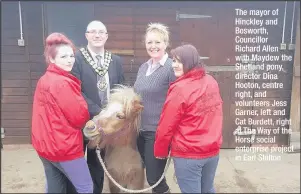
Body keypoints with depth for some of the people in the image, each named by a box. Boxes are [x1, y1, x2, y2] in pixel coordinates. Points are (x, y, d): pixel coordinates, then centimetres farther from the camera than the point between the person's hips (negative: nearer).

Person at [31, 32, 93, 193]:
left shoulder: (43, 80, 9)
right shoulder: (63, 83, -20)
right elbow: (79, 116, -16)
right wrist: (86, 119, 4)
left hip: (44, 144, 10)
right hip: (64, 147, -9)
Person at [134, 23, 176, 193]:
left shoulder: (172, 68, -13)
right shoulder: (143, 67, 9)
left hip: (159, 132, -7)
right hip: (140, 130, 7)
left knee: (154, 177, 4)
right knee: (151, 174, 19)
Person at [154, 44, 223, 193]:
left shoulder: (180, 89, -19)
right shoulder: (212, 82, 0)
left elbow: (166, 126, -14)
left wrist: (160, 151, -1)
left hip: (188, 154, -6)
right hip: (213, 150, 6)